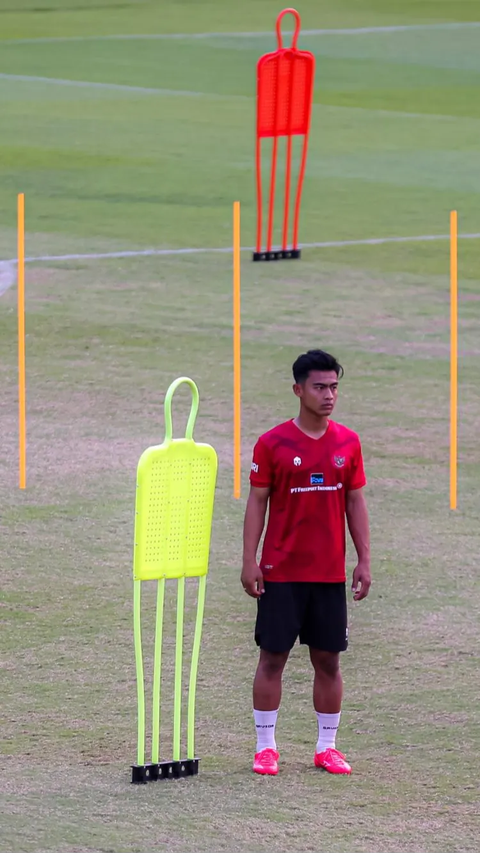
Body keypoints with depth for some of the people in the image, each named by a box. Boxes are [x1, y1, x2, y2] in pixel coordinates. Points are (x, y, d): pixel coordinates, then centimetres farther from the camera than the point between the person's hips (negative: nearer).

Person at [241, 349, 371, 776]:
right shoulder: (273, 444, -5)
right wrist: (250, 560, -8)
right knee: (273, 657, 1)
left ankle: (327, 746, 15)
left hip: (330, 573, 3)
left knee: (328, 660, 6)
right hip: (281, 573, -3)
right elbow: (257, 502, -3)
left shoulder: (348, 443, 4)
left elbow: (356, 502, 9)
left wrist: (364, 560, 4)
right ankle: (266, 747, 9)